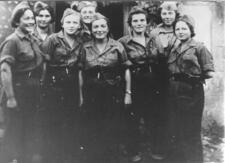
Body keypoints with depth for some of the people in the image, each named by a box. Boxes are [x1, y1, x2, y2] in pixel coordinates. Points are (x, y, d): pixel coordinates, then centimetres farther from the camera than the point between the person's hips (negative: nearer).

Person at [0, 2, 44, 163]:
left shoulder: (34, 40, 12)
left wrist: (39, 90, 14)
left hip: (34, 92, 8)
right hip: (19, 90, -8)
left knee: (29, 131, 17)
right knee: (14, 133, 1)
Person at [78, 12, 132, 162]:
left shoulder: (117, 46, -1)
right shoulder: (86, 48, 4)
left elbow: (126, 70, 2)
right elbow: (81, 73, 8)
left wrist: (128, 93, -1)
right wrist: (81, 95, 6)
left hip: (114, 94, -1)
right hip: (92, 95, 1)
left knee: (111, 131, 4)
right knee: (92, 130, 6)